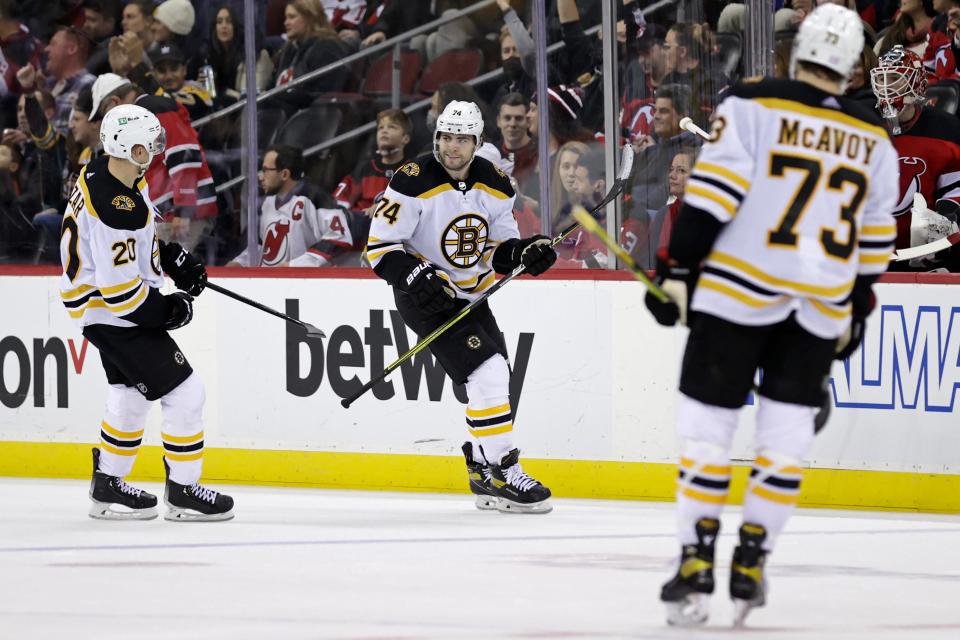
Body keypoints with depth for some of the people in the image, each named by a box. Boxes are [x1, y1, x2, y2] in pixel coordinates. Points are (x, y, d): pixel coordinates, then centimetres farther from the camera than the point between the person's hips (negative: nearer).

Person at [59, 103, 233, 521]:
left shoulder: (101, 173, -1)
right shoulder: (117, 211, -32)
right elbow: (119, 289, -28)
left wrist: (174, 258, 11)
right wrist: (166, 310, -13)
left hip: (98, 307, 10)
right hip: (113, 314, -10)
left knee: (131, 394, 24)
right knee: (184, 392, -5)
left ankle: (108, 488, 33)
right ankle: (183, 493, 4)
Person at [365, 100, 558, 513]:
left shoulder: (494, 186, -1)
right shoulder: (414, 183, -19)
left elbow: (498, 249, 8)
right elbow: (380, 246, -17)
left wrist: (523, 253, -13)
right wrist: (416, 277, -31)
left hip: (471, 295, 7)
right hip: (425, 294, -7)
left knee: (497, 384, 9)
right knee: (487, 373, -19)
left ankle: (483, 473, 25)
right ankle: (501, 475, -13)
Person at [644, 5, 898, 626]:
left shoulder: (752, 107, -7)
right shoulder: (875, 141, 7)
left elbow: (711, 195, -12)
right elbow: (874, 241, 14)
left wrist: (677, 270, -7)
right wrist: (857, 311, 25)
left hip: (739, 293, -3)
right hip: (821, 309, 3)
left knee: (708, 426, 2)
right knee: (786, 434, 10)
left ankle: (696, 564, -2)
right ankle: (752, 563, 7)